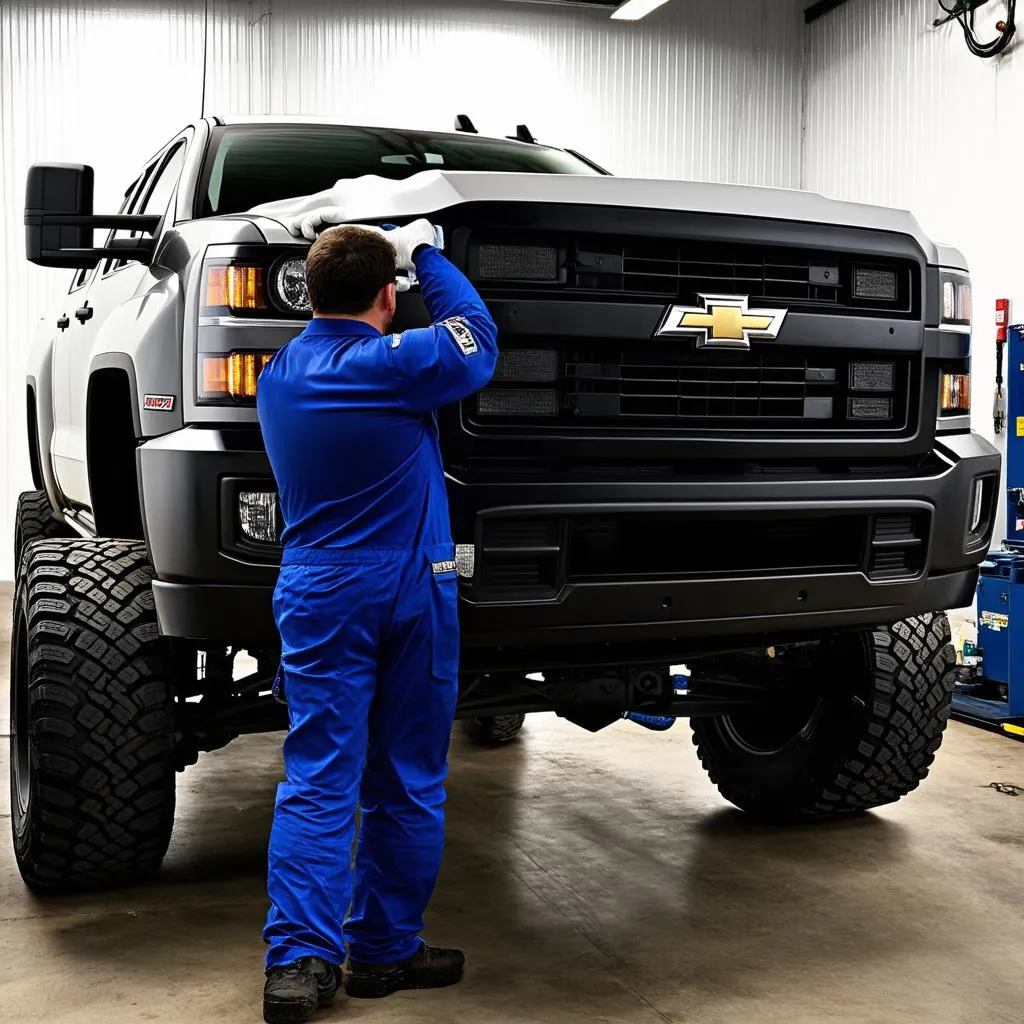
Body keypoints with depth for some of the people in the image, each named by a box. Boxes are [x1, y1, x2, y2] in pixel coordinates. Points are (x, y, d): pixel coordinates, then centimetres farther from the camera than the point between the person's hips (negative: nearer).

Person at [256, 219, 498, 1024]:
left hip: (318, 597, 4)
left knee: (317, 783, 3)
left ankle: (300, 959, -5)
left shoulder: (278, 375, 5)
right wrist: (423, 252, 12)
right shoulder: (393, 364, -14)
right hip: (411, 592, -4)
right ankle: (385, 950, 16)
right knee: (406, 785, 8)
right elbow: (475, 343, 2)